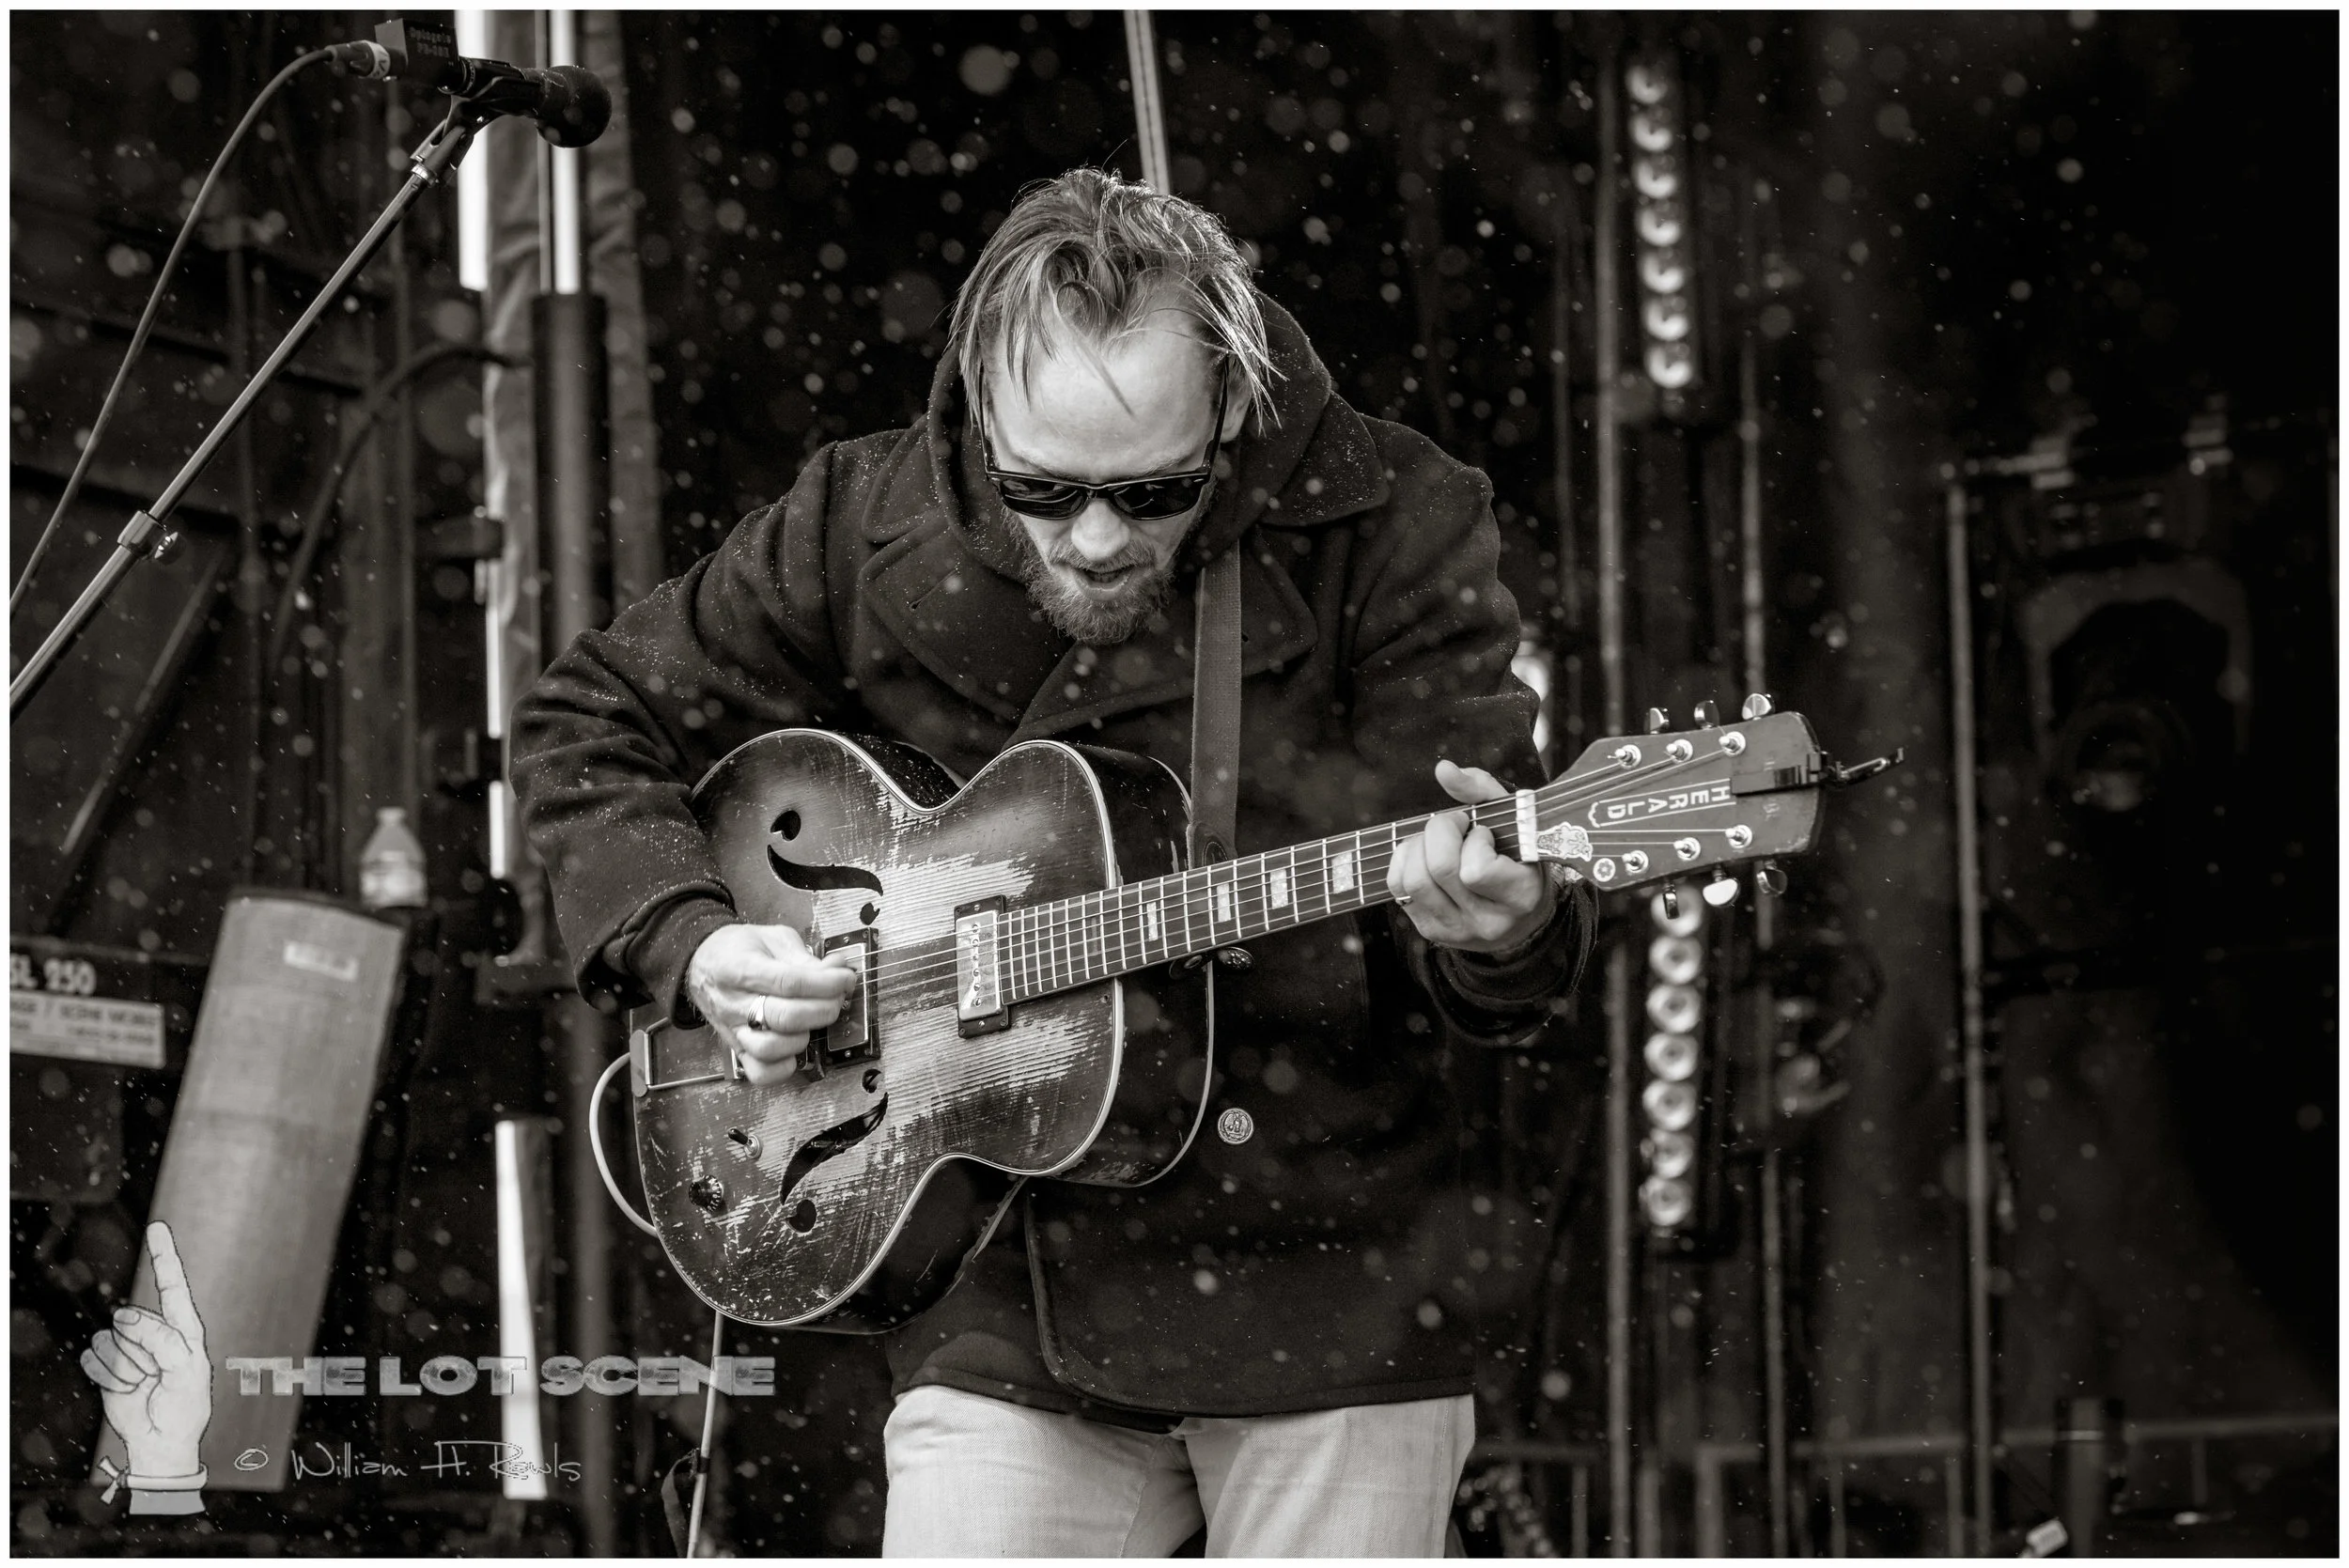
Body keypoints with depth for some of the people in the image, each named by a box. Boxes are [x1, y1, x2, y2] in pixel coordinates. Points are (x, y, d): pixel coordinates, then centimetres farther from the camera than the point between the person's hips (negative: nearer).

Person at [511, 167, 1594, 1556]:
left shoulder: (1389, 531, -9)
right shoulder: (866, 531, -3)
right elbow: (592, 724, 11)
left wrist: (1500, 935, -35)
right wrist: (689, 947, -5)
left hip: (1333, 1299, -1)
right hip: (1006, 1313, 2)